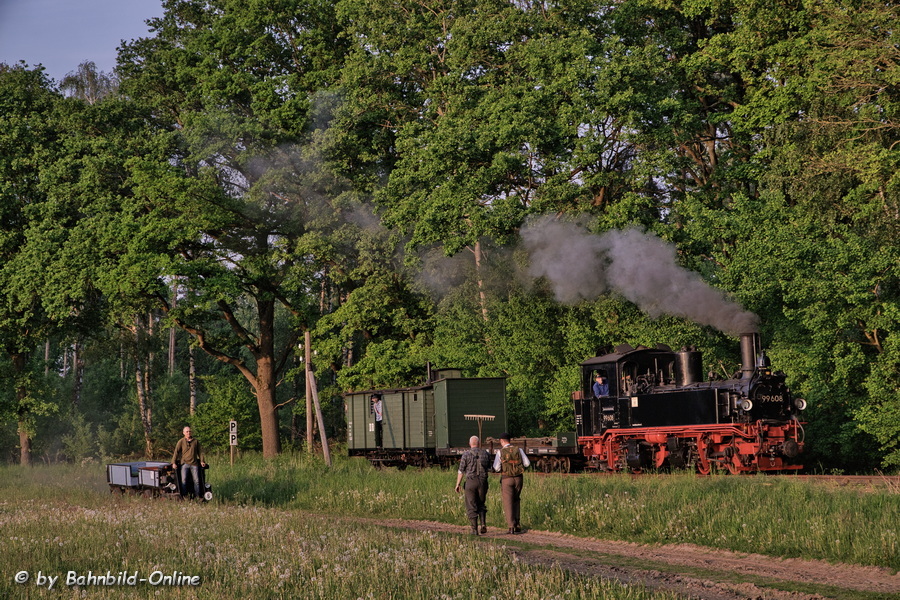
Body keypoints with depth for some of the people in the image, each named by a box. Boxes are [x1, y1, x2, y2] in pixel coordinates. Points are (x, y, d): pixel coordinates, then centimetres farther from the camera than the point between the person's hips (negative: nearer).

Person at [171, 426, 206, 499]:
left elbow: (200, 451, 15)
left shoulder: (196, 441, 9)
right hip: (185, 463, -2)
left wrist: (201, 461, 5)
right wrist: (174, 463, -13)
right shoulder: (181, 441, 1)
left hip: (194, 464, 2)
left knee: (196, 480, 0)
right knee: (184, 480, -10)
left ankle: (197, 496, 5)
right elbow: (176, 452, -4)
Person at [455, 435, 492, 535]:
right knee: (481, 505, 19)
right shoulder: (486, 454, 4)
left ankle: (474, 529, -1)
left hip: (470, 482, -3)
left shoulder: (466, 454, -6)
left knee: (471, 507, 3)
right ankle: (483, 524, -1)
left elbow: (461, 471, -5)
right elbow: (489, 469, 14)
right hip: (483, 482, 3)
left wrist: (457, 484, 4)